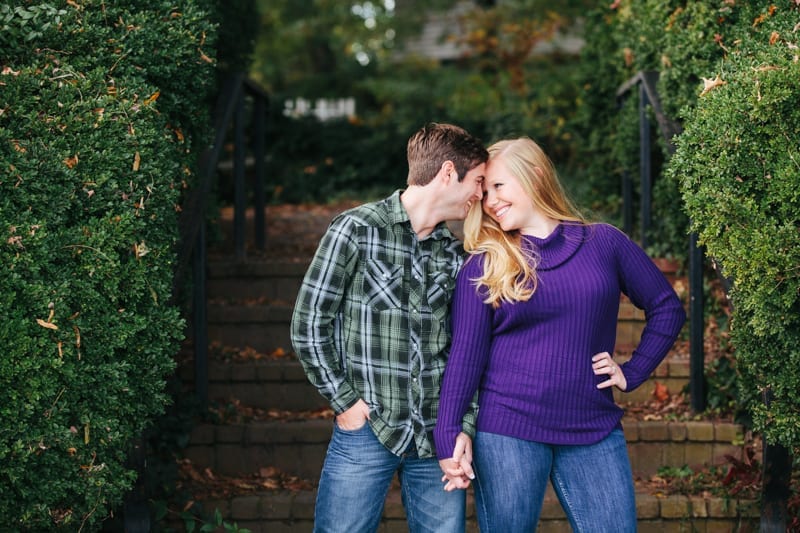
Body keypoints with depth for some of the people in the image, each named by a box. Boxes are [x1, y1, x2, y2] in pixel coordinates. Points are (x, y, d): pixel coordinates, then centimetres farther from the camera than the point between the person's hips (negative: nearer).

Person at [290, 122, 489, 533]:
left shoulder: (457, 253, 10)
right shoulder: (357, 229, -5)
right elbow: (308, 325, -5)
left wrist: (465, 427, 2)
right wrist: (345, 402, -7)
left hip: (437, 437, 4)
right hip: (365, 431, -4)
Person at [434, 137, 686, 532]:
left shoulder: (604, 243, 5)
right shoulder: (483, 266, 2)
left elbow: (667, 308, 11)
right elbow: (466, 352, -4)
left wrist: (632, 373, 3)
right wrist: (447, 435, -12)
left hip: (594, 430, 1)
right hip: (507, 432, -1)